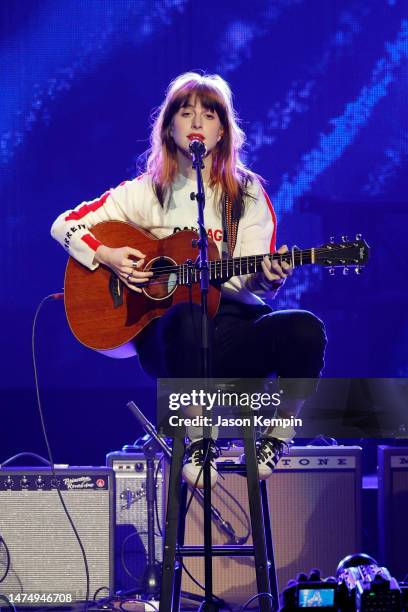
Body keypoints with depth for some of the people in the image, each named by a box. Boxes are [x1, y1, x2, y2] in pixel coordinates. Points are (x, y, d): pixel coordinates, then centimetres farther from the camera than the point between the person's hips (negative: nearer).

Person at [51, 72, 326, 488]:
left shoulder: (248, 193, 11)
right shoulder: (146, 192, 8)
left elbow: (252, 280, 2)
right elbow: (65, 224, 10)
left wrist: (269, 278, -22)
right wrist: (106, 256, -7)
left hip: (235, 319, 2)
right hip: (165, 332, -2)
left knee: (305, 329, -30)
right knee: (186, 318, -40)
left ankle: (277, 440, -6)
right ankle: (196, 445, -21)